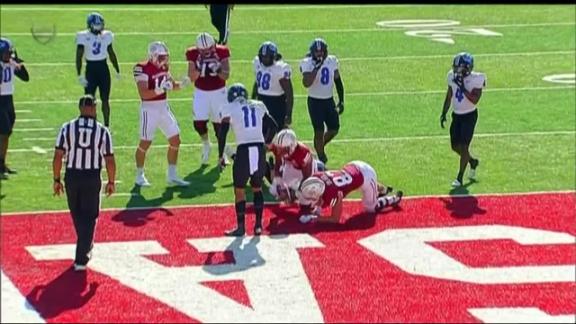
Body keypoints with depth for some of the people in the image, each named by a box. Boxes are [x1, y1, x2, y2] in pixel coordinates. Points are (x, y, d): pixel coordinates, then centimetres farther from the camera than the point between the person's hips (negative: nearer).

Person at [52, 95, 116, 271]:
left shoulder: (67, 128, -4)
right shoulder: (102, 131, -5)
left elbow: (58, 156, -6)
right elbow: (110, 161, -4)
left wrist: (57, 179, 4)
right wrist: (111, 182, 9)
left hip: (72, 176, 2)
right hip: (92, 177, -2)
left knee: (77, 214, 21)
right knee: (89, 217, 7)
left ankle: (85, 246, 41)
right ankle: (81, 259, 1)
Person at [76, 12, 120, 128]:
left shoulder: (106, 36, 3)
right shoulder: (84, 37, -9)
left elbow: (112, 54, 14)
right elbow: (79, 57, -9)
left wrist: (117, 71, 18)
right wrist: (79, 76, -15)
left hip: (104, 69, 3)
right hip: (91, 69, -3)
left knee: (105, 99, 7)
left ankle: (106, 126, 17)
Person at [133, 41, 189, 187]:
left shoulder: (164, 67, 7)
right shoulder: (143, 69, -16)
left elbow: (172, 84, 20)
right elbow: (143, 94, -22)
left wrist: (182, 84, 0)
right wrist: (159, 90, -33)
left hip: (164, 108, 7)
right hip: (149, 109, -7)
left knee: (175, 141, 6)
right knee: (145, 143, -1)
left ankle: (172, 176, 16)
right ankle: (139, 176, 15)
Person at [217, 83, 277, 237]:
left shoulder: (229, 108, 5)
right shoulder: (258, 106, 15)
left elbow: (222, 134, 0)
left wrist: (221, 156, 7)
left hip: (243, 151, -3)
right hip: (260, 150, 3)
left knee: (239, 190, 11)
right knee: (257, 187, 21)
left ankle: (241, 227, 11)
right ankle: (258, 225, 20)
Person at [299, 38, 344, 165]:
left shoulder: (332, 61, -1)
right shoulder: (308, 63, -15)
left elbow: (337, 81, 10)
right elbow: (306, 83, -29)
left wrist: (341, 101, 9)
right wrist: (316, 67, -32)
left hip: (329, 100, 5)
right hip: (315, 101, -5)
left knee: (334, 129, 8)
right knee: (319, 131, -5)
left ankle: (320, 148, 34)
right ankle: (321, 158, 8)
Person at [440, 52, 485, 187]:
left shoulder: (476, 79, -17)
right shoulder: (453, 76, 0)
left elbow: (474, 100, -26)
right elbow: (449, 97, 11)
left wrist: (462, 87, -30)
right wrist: (443, 114, 10)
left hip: (469, 116, -6)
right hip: (456, 115, 6)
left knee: (463, 147, -8)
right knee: (455, 146, 10)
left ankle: (460, 178, 1)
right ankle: (473, 161, 38)